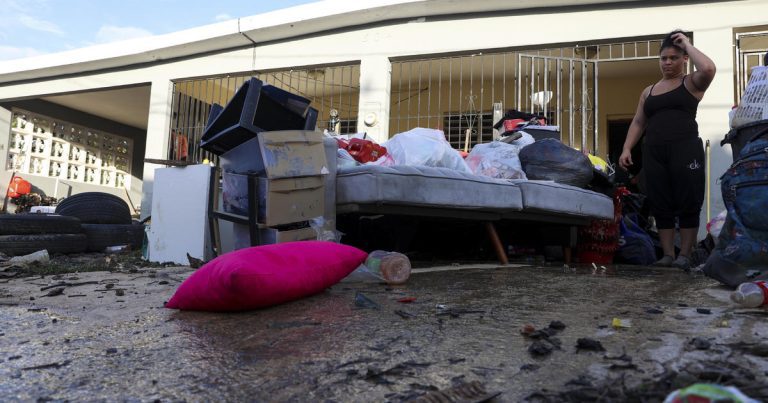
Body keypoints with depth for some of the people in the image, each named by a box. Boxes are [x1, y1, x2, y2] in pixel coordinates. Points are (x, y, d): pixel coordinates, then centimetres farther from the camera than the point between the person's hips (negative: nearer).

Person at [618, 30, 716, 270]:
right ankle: (668, 255, 6)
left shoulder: (692, 83, 9)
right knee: (661, 205, 1)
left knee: (688, 203, -5)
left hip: (685, 149, -4)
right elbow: (638, 122, 19)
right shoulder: (648, 92, 22)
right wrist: (627, 149, 6)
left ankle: (684, 256, 0)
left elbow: (708, 69, -14)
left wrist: (687, 44, 0)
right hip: (654, 152, 4)